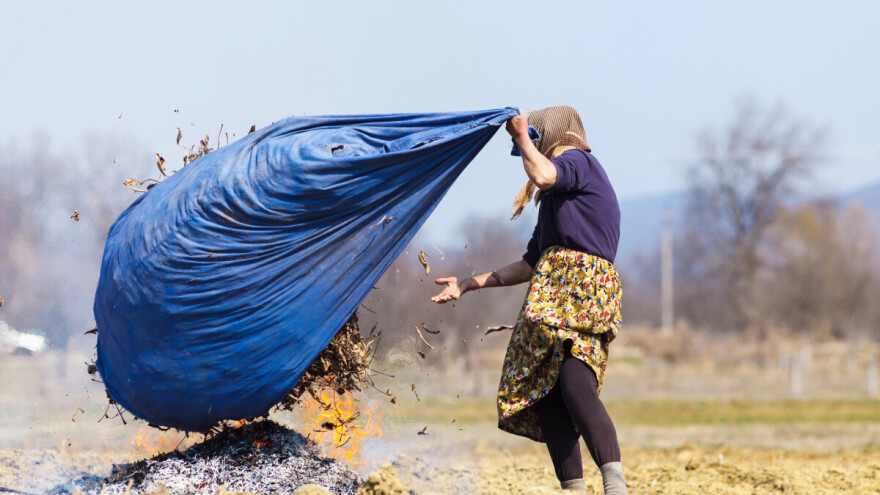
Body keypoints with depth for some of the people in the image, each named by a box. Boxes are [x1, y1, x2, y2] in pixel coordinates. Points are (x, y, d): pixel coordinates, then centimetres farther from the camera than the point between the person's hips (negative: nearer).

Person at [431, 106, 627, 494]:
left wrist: (522, 136, -2)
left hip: (584, 286, -10)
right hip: (551, 292, 10)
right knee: (543, 397, -2)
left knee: (575, 387, -26)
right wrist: (470, 284, 32)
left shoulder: (578, 160, 6)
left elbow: (543, 175, -19)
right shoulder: (554, 201, 32)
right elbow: (530, 265, 32)